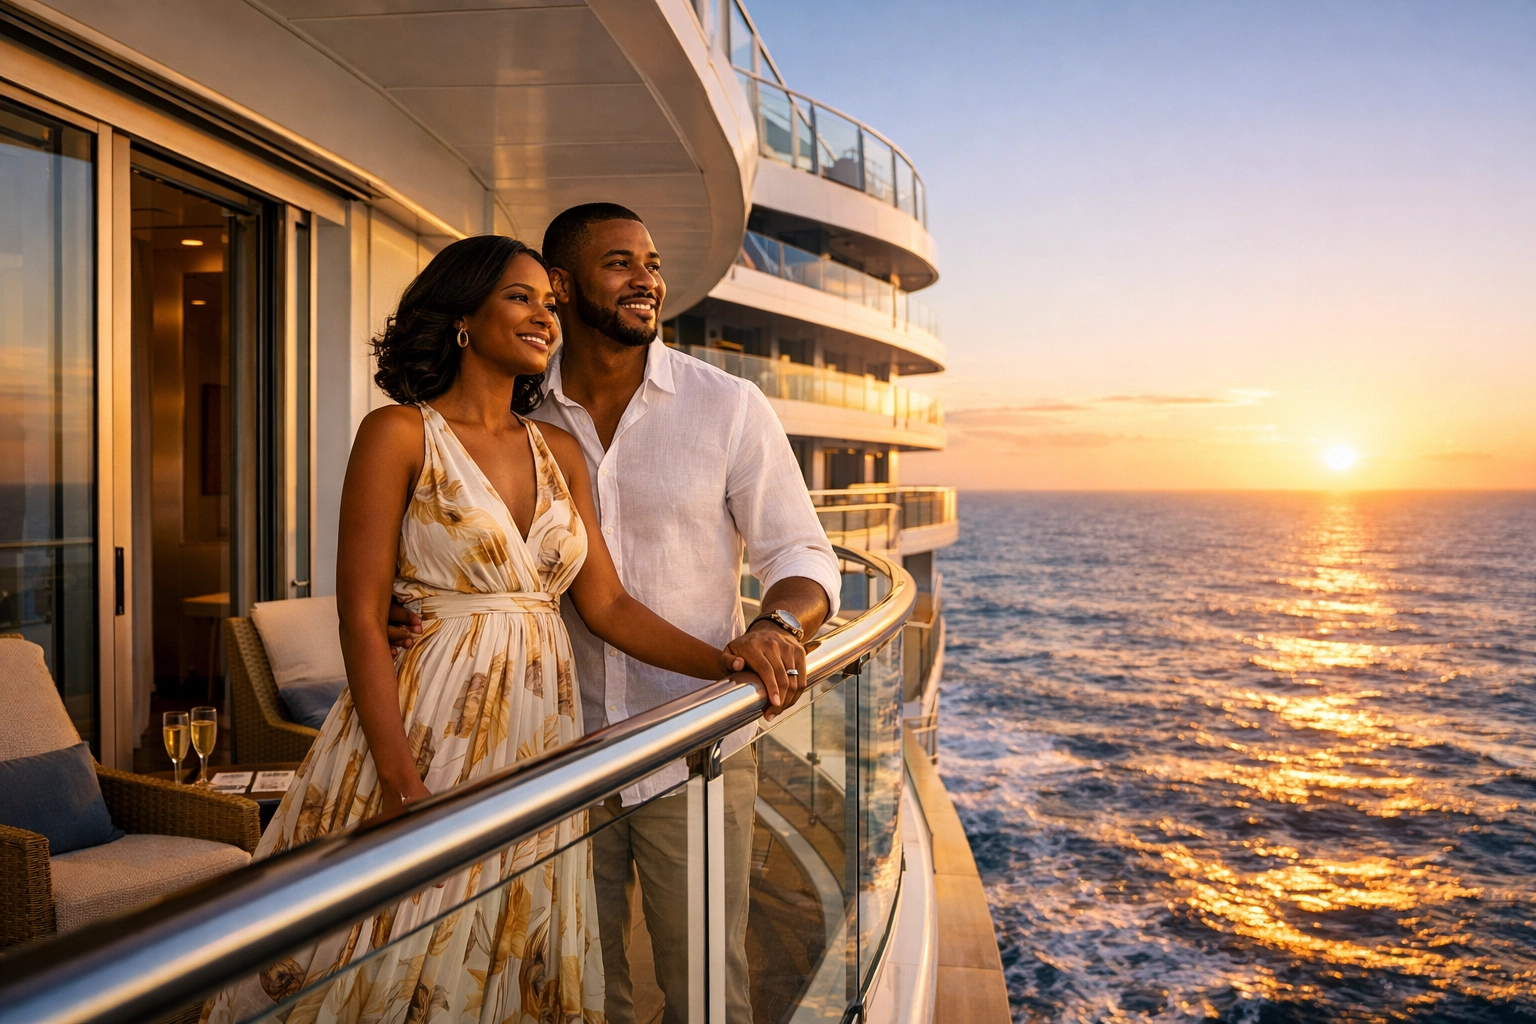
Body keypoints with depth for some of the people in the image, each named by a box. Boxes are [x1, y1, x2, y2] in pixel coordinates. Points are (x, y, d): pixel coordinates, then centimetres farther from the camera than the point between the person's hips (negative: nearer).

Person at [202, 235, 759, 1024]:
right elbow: (362, 616, -11)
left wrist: (731, 664, -6)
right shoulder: (400, 433, -5)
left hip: (540, 735, 5)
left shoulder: (559, 451, 10)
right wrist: (405, 790, -18)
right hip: (423, 726, -5)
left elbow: (608, 606, 7)